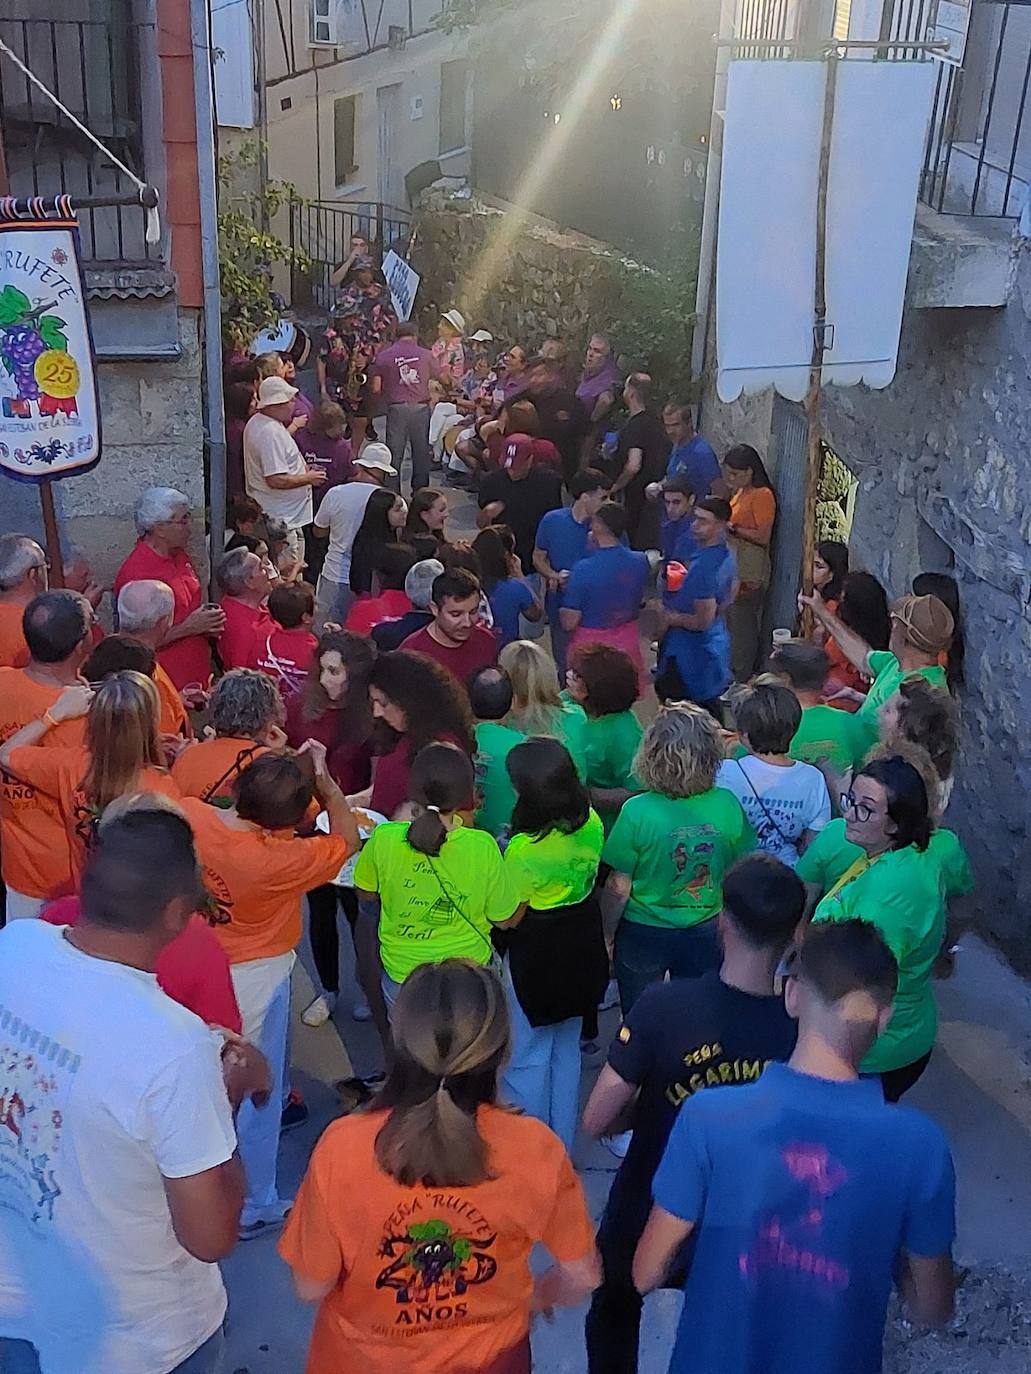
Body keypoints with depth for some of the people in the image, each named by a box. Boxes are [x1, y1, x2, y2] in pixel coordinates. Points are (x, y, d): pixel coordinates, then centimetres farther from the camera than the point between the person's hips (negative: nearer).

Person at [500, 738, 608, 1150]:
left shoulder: (525, 849, -31)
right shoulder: (591, 824, -11)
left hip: (537, 951, -7)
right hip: (582, 943, 7)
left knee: (528, 1058, 13)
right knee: (567, 1048, 24)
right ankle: (562, 1146, 39)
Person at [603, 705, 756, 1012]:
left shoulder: (637, 812, -23)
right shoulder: (726, 805, -15)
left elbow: (619, 888, -16)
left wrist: (606, 939, 0)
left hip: (642, 936, -2)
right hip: (705, 933, 2)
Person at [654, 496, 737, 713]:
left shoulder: (704, 566, -29)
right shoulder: (727, 555, 1)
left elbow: (703, 621, -27)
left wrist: (670, 618, -13)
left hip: (692, 652, -9)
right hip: (717, 643, 10)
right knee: (709, 707, 21)